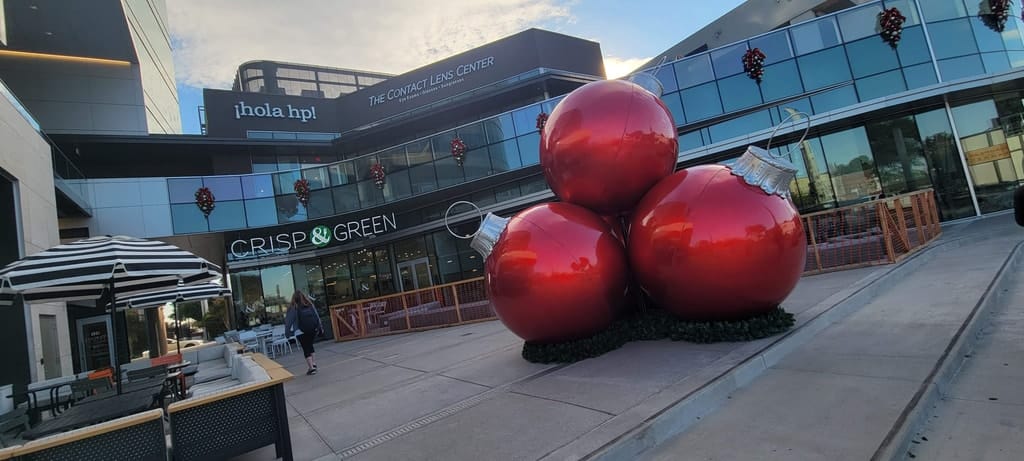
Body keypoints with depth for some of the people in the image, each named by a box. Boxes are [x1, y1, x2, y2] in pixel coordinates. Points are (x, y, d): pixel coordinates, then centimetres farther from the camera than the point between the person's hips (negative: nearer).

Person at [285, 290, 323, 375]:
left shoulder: (293, 307, -3)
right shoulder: (310, 304, 7)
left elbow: (289, 320, -2)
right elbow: (317, 316, 8)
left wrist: (287, 333, 5)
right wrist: (320, 327, 15)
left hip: (301, 332, -4)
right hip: (313, 329, 4)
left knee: (306, 349, 2)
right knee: (310, 346, 21)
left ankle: (311, 368, -3)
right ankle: (314, 363, 13)